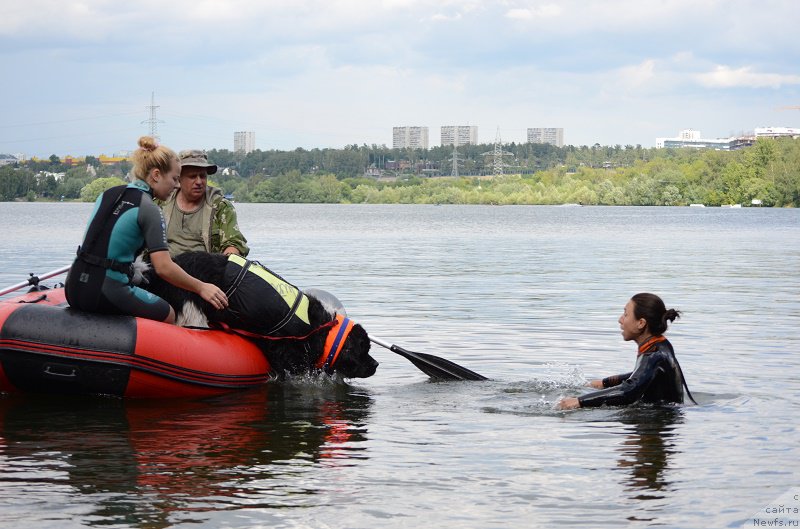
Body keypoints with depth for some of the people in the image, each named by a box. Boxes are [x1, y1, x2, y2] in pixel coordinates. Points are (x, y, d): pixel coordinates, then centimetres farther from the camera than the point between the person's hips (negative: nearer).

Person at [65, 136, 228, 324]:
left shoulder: (107, 194, 13)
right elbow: (164, 268, -17)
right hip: (106, 292, -7)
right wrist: (201, 288, -5)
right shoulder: (148, 209, -10)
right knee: (168, 315, 15)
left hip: (74, 288, 7)